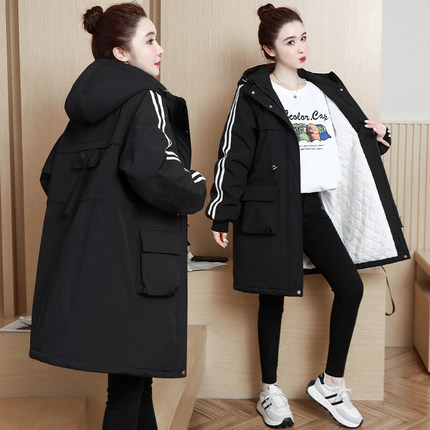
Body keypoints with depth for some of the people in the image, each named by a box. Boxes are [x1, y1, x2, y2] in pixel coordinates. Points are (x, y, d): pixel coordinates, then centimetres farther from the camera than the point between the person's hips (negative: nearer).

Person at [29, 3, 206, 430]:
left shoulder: (88, 104, 14)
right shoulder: (145, 97, -10)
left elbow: (51, 175, 18)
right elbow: (155, 172, -26)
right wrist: (197, 190, -8)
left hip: (87, 251, 9)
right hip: (134, 254, -8)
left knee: (132, 364, 21)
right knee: (130, 373, 3)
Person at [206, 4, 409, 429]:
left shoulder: (324, 88, 13)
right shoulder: (254, 91, -3)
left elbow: (355, 137, 22)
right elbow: (233, 155, -6)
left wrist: (377, 135, 0)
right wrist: (222, 214, -8)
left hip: (313, 206, 5)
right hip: (270, 207, -5)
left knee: (350, 286, -1)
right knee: (272, 296, 3)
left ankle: (330, 383, 15)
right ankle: (269, 391, 20)